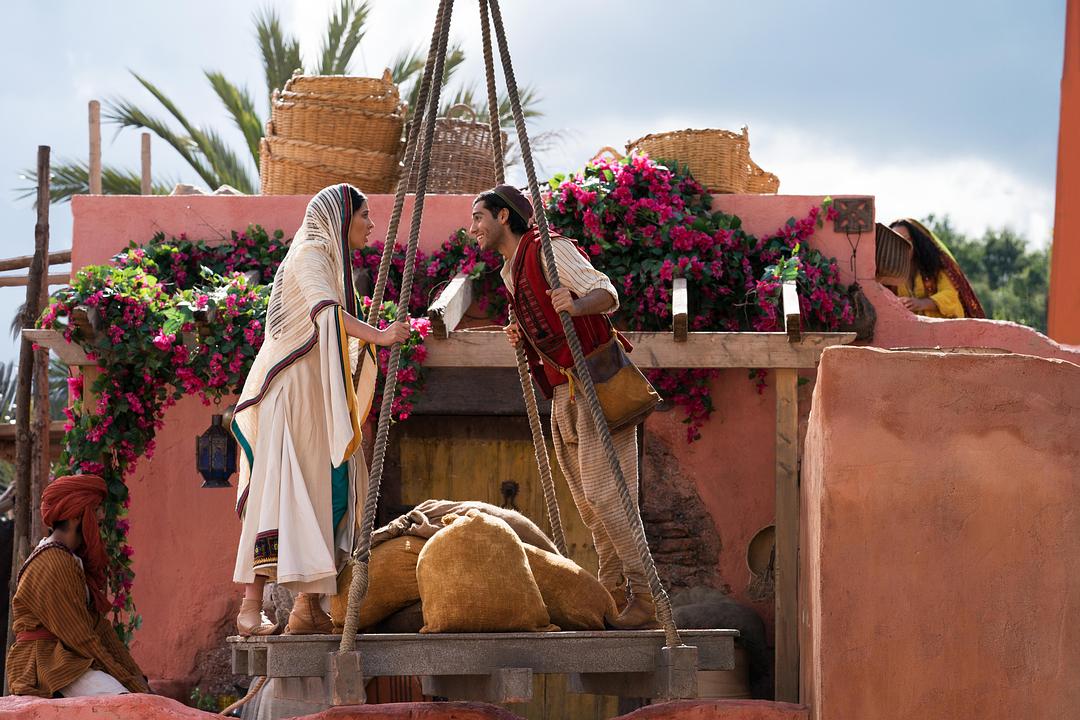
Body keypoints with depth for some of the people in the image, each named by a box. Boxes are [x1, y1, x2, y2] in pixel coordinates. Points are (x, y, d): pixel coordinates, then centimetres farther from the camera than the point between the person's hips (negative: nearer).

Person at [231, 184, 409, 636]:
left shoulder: (330, 259, 24)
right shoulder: (311, 253, -7)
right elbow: (324, 309, -26)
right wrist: (377, 336, -38)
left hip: (319, 397, 10)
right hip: (294, 391, -10)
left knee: (323, 494, 3)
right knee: (281, 492, -16)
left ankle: (309, 607, 0)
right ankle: (251, 607, -23)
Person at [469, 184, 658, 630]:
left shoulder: (548, 249, -8)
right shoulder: (509, 271, 19)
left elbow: (606, 294, -18)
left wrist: (575, 304, -39)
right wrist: (521, 338, 7)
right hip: (563, 392, 9)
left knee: (604, 493, -15)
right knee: (586, 499, 5)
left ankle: (645, 597, -15)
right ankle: (615, 597, 6)